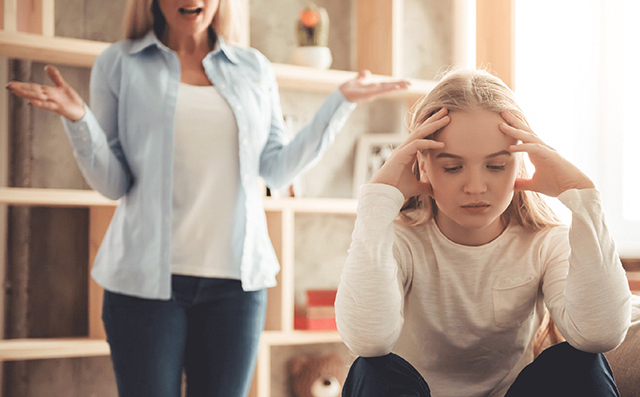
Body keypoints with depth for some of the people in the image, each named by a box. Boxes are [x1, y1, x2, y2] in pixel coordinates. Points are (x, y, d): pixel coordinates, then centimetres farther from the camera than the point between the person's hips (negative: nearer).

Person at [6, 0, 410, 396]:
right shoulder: (118, 64, 6)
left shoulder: (254, 69, 12)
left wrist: (341, 102, 6)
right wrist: (77, 119, -15)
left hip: (236, 279, 2)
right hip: (147, 277, -2)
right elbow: (113, 183, 1)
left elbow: (278, 170, 8)